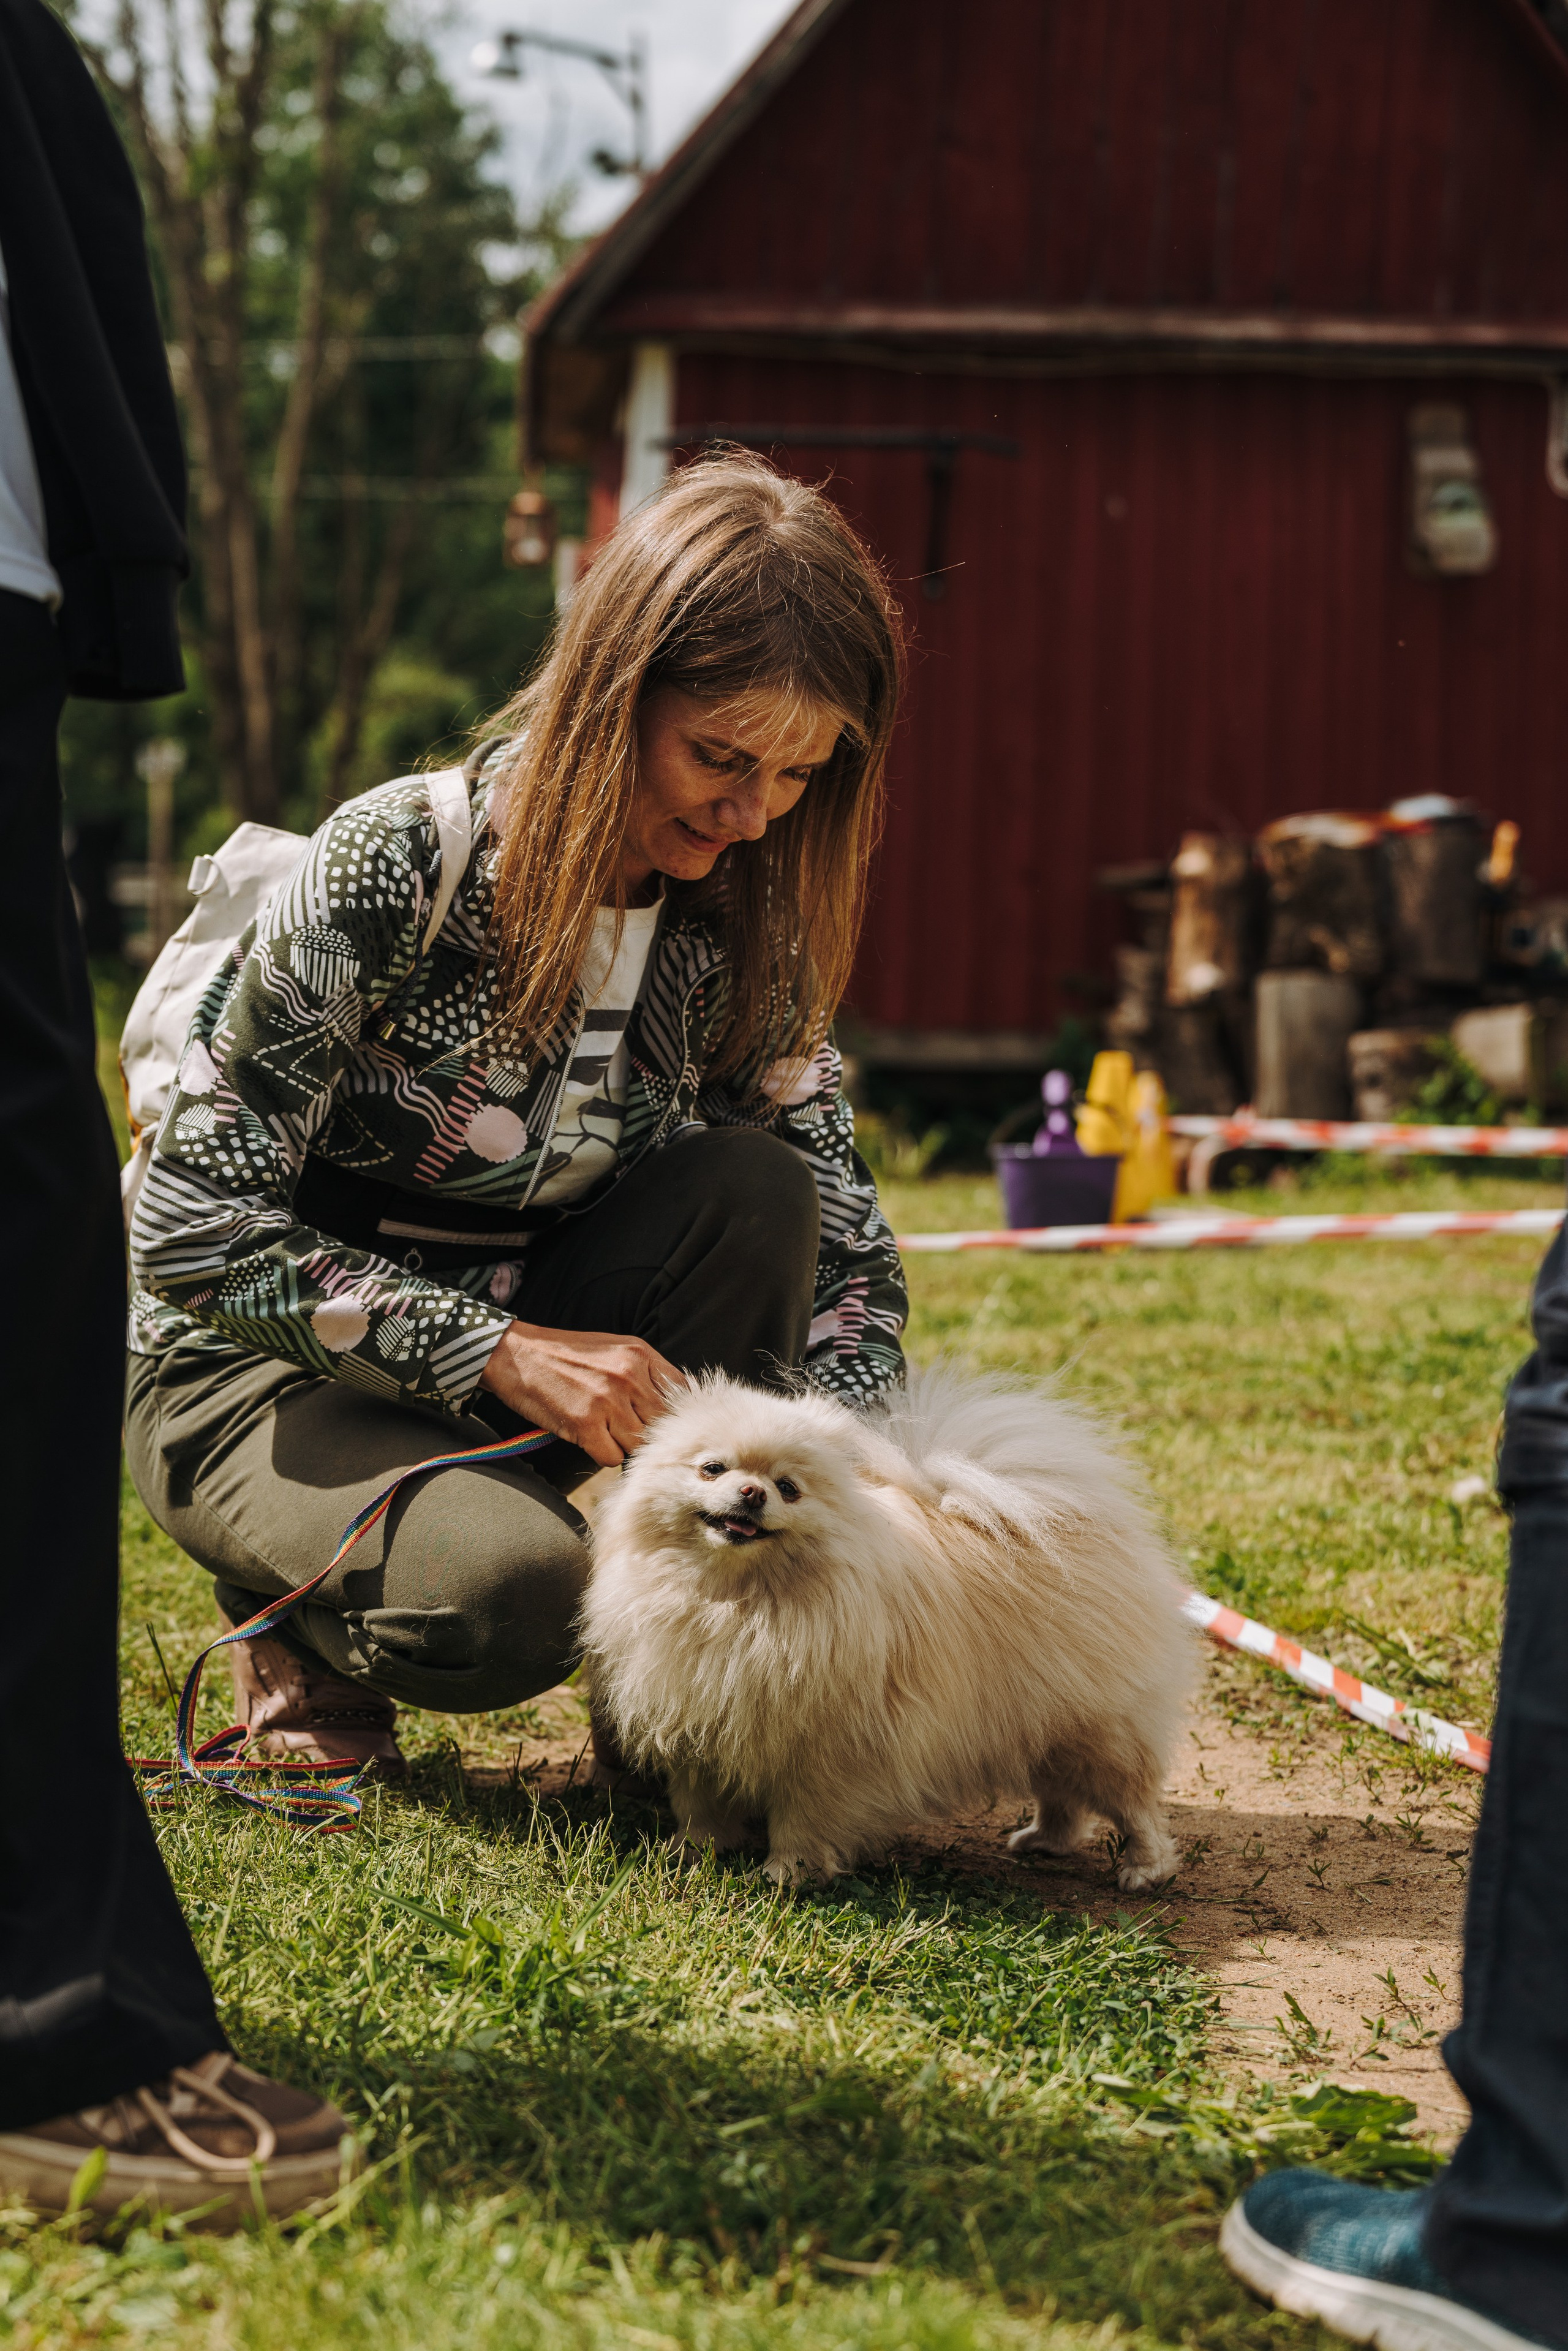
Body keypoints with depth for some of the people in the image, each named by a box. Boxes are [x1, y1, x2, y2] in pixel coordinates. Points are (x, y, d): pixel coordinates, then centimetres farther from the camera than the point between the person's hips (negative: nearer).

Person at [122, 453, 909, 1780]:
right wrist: (500, 1353, -30)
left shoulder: (743, 914, -7)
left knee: (756, 1188, -23)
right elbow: (196, 1231, -24)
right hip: (263, 1372, -5)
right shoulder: (397, 866, -25)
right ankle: (299, 1618, 2)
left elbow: (843, 1238, -4)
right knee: (512, 1589, -34)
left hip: (529, 1331, 5)